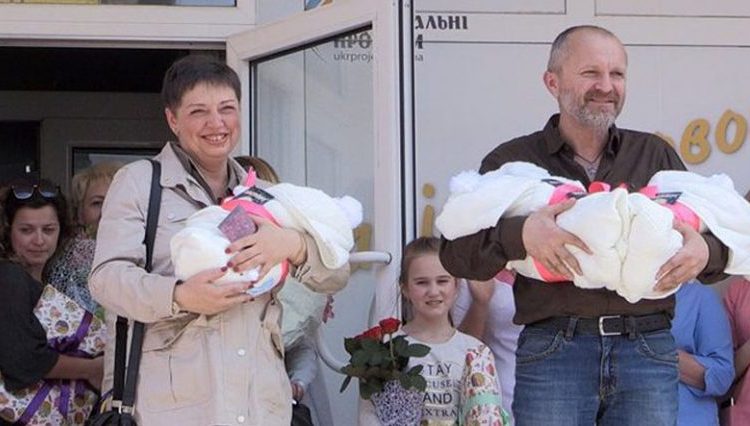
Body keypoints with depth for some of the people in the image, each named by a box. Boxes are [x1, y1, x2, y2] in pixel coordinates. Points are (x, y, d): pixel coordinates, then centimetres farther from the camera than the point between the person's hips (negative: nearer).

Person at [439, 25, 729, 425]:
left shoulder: (655, 155, 15)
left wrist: (705, 251, -11)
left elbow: (721, 239, 14)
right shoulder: (513, 160, 7)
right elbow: (454, 252, -2)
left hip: (649, 348, 2)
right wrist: (519, 234, -21)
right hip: (553, 351, -2)